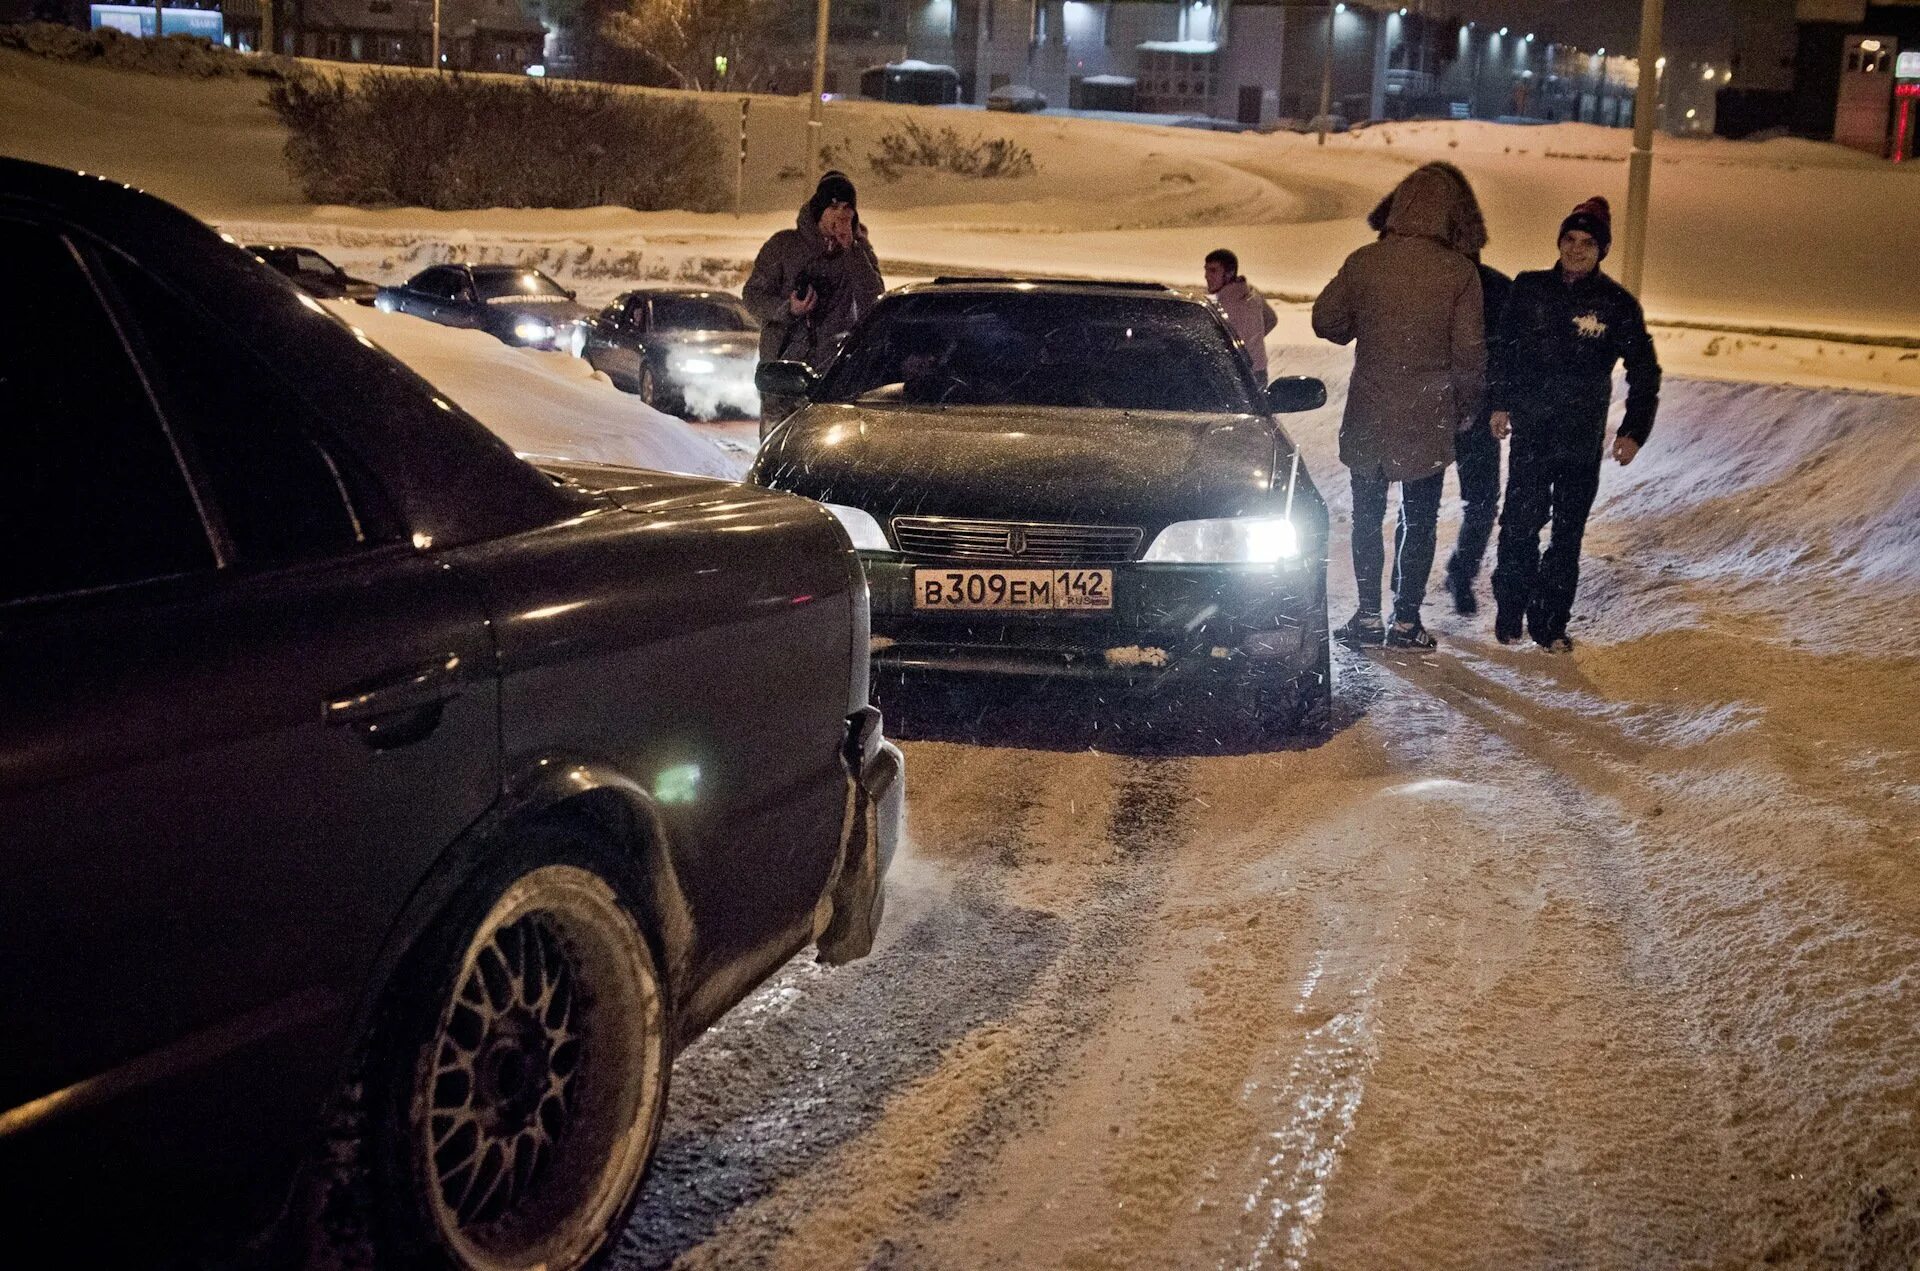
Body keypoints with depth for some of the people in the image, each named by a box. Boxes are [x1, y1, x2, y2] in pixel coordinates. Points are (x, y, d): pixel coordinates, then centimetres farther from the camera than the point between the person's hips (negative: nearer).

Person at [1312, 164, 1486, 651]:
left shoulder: (1364, 262, -7)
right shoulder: (1459, 272, -9)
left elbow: (1326, 321, 1)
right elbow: (1470, 351, -8)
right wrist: (1467, 407, 6)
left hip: (1369, 413, 1)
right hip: (1429, 419, -1)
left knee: (1367, 515, 13)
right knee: (1419, 520, 11)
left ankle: (1369, 615, 12)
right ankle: (1406, 620, 10)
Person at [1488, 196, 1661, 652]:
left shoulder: (1618, 304, -4)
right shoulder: (1530, 288, 0)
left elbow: (1645, 372, 2)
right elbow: (1505, 348, 12)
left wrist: (1634, 431, -4)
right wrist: (1501, 402, 7)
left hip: (1582, 441, 0)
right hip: (1530, 431, 0)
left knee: (1567, 533, 6)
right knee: (1520, 523, -2)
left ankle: (1551, 622, 15)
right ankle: (1510, 613, 13)